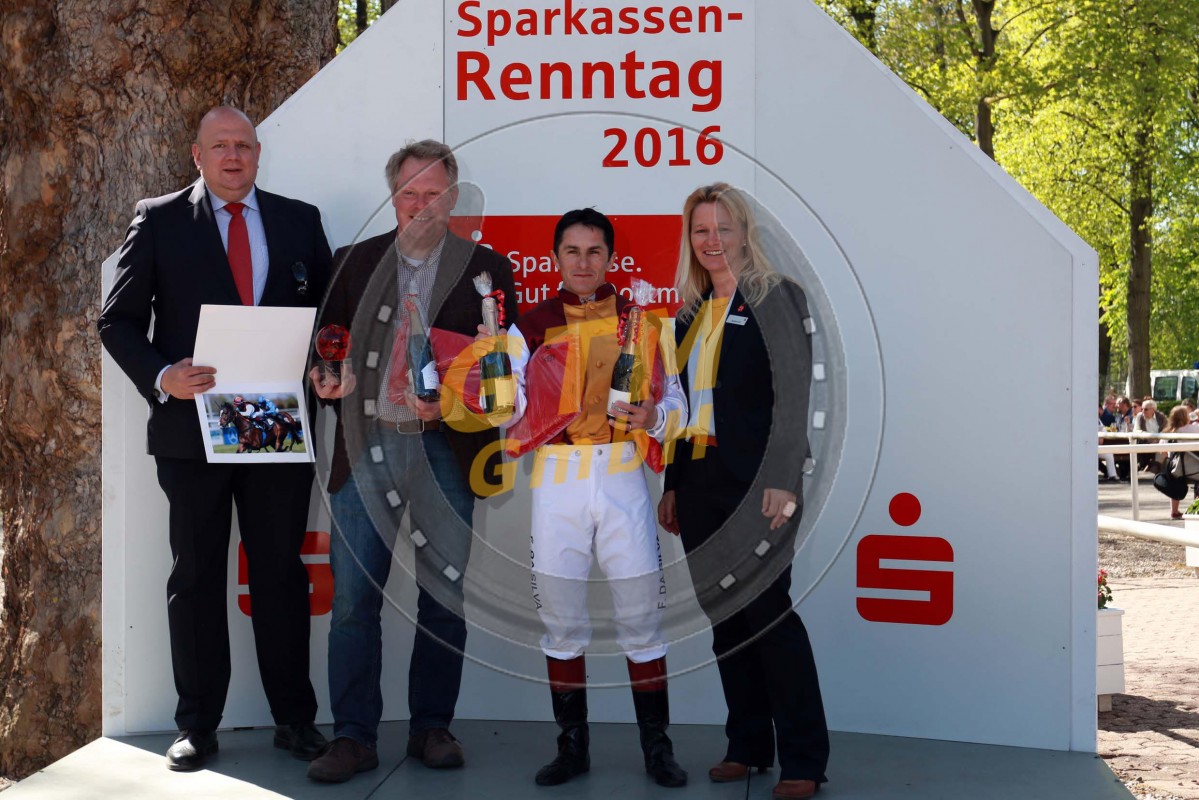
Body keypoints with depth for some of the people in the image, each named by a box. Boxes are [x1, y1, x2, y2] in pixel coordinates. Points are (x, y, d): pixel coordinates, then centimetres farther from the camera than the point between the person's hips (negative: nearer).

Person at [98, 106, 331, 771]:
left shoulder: (299, 220, 10)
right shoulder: (159, 220, 4)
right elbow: (118, 321, 1)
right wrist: (161, 377, -16)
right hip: (191, 423, -1)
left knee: (282, 574, 8)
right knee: (195, 576, 8)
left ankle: (294, 718, 19)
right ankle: (196, 726, 19)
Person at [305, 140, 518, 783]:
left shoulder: (487, 268, 5)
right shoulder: (353, 263, 12)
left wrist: (454, 402, -15)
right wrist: (328, 380, -8)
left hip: (445, 450, -1)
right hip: (366, 447, 1)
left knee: (444, 597, 6)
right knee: (353, 598, 0)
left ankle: (432, 727, 21)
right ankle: (353, 737, 10)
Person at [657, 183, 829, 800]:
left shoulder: (777, 298, -4)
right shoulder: (690, 312, 14)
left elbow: (793, 397, -12)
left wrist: (781, 484, -19)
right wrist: (672, 486, 14)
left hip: (754, 488, -6)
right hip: (700, 487, 6)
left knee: (767, 612, -5)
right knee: (724, 619, 10)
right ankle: (747, 746, 22)